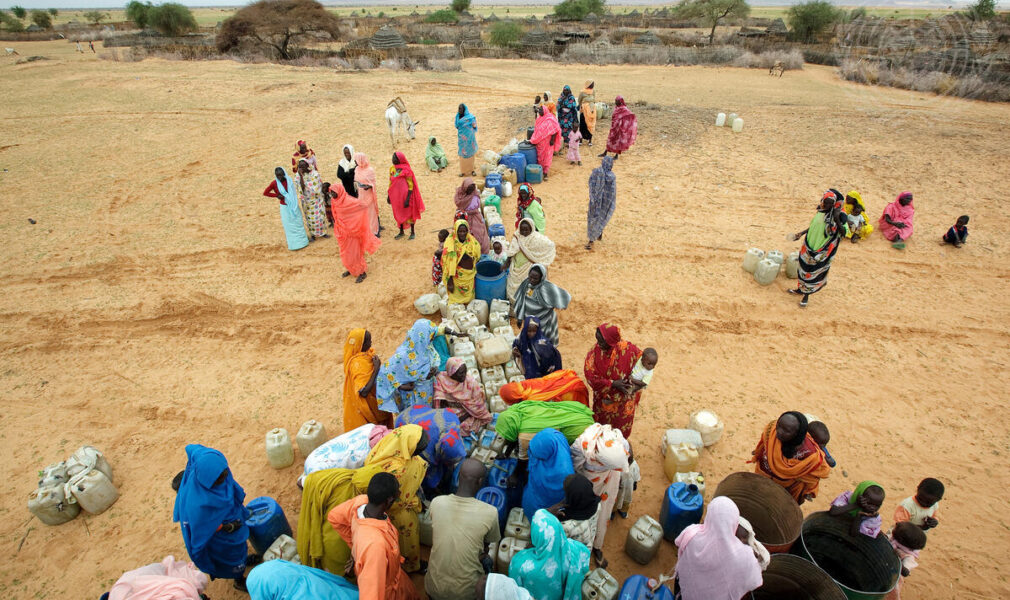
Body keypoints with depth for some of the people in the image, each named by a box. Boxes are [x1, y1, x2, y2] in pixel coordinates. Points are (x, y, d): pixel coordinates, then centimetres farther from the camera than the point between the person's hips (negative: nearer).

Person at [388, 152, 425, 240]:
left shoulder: (406, 171, -16)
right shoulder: (392, 169, 2)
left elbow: (410, 186, -15)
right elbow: (391, 183, 12)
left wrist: (407, 199, -18)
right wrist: (388, 195, 13)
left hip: (405, 196, -6)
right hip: (396, 196, 6)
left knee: (409, 214, 7)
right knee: (398, 214, 15)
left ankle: (412, 232, 23)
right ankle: (401, 232, 31)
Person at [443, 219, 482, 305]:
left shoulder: (472, 241, -6)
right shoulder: (451, 243, -18)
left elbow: (477, 257, 6)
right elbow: (448, 264, -17)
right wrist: (450, 282, -18)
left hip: (470, 276, 4)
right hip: (457, 277, -4)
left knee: (469, 297, 19)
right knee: (457, 301, 7)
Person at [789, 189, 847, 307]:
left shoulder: (837, 215, -17)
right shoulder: (820, 212, 1)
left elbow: (843, 231, -24)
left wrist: (837, 220, -37)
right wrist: (802, 233, 20)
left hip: (823, 250, -6)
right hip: (810, 245, 6)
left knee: (814, 272, 5)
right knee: (804, 267, 19)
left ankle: (806, 295, 20)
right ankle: (801, 289, 39)